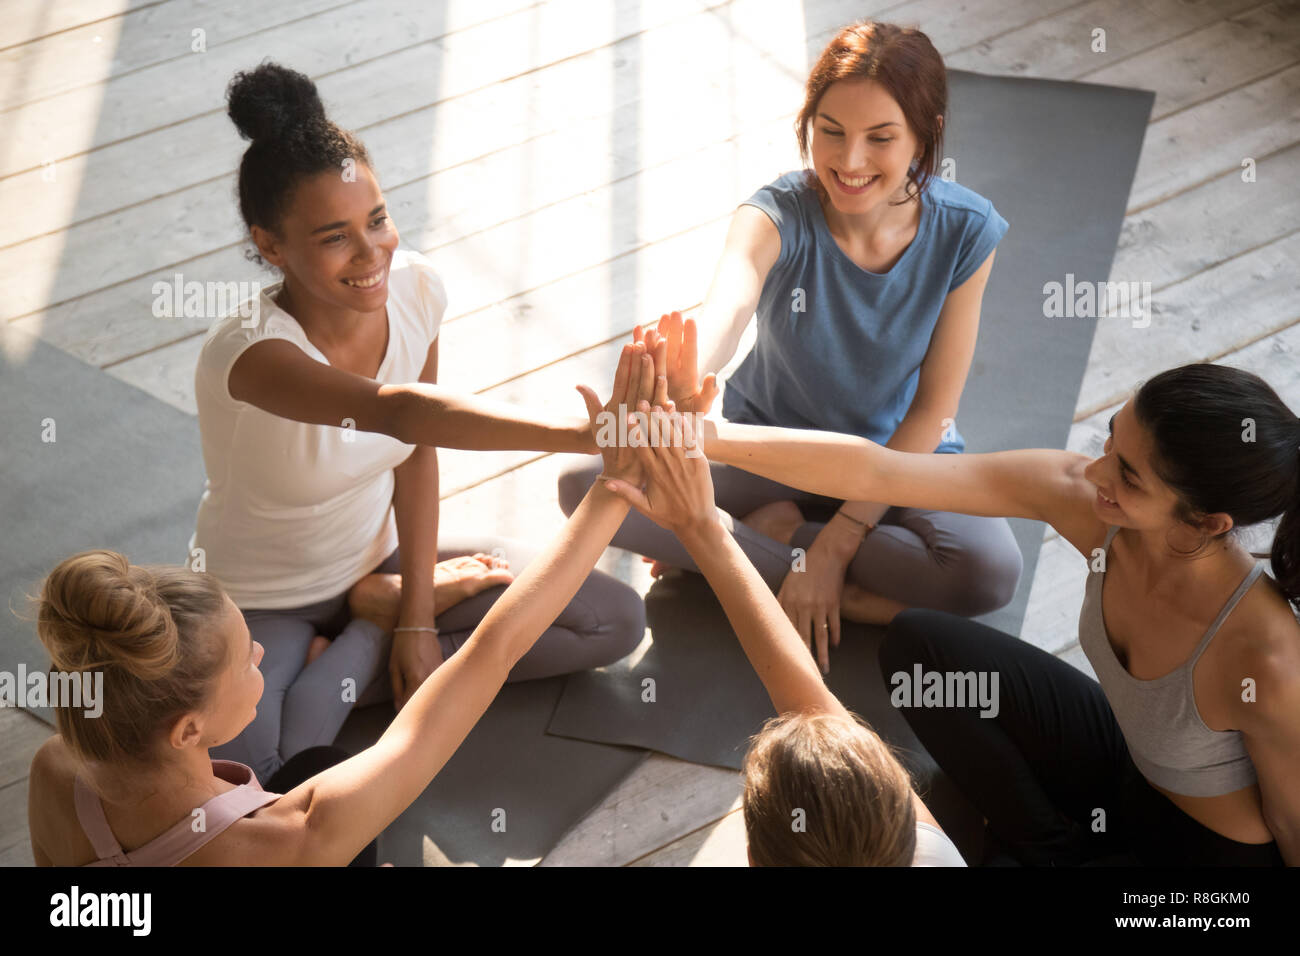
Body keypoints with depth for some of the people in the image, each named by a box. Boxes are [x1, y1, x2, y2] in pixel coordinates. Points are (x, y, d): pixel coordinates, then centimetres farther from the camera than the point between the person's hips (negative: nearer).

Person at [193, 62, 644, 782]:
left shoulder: (412, 287, -15)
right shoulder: (248, 352, -35)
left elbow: (417, 452, -3)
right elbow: (402, 412, -53)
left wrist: (417, 613, -7)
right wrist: (587, 434, -65)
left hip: (375, 560, 6)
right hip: (261, 605, -5)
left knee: (617, 621, -6)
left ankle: (357, 657, 1)